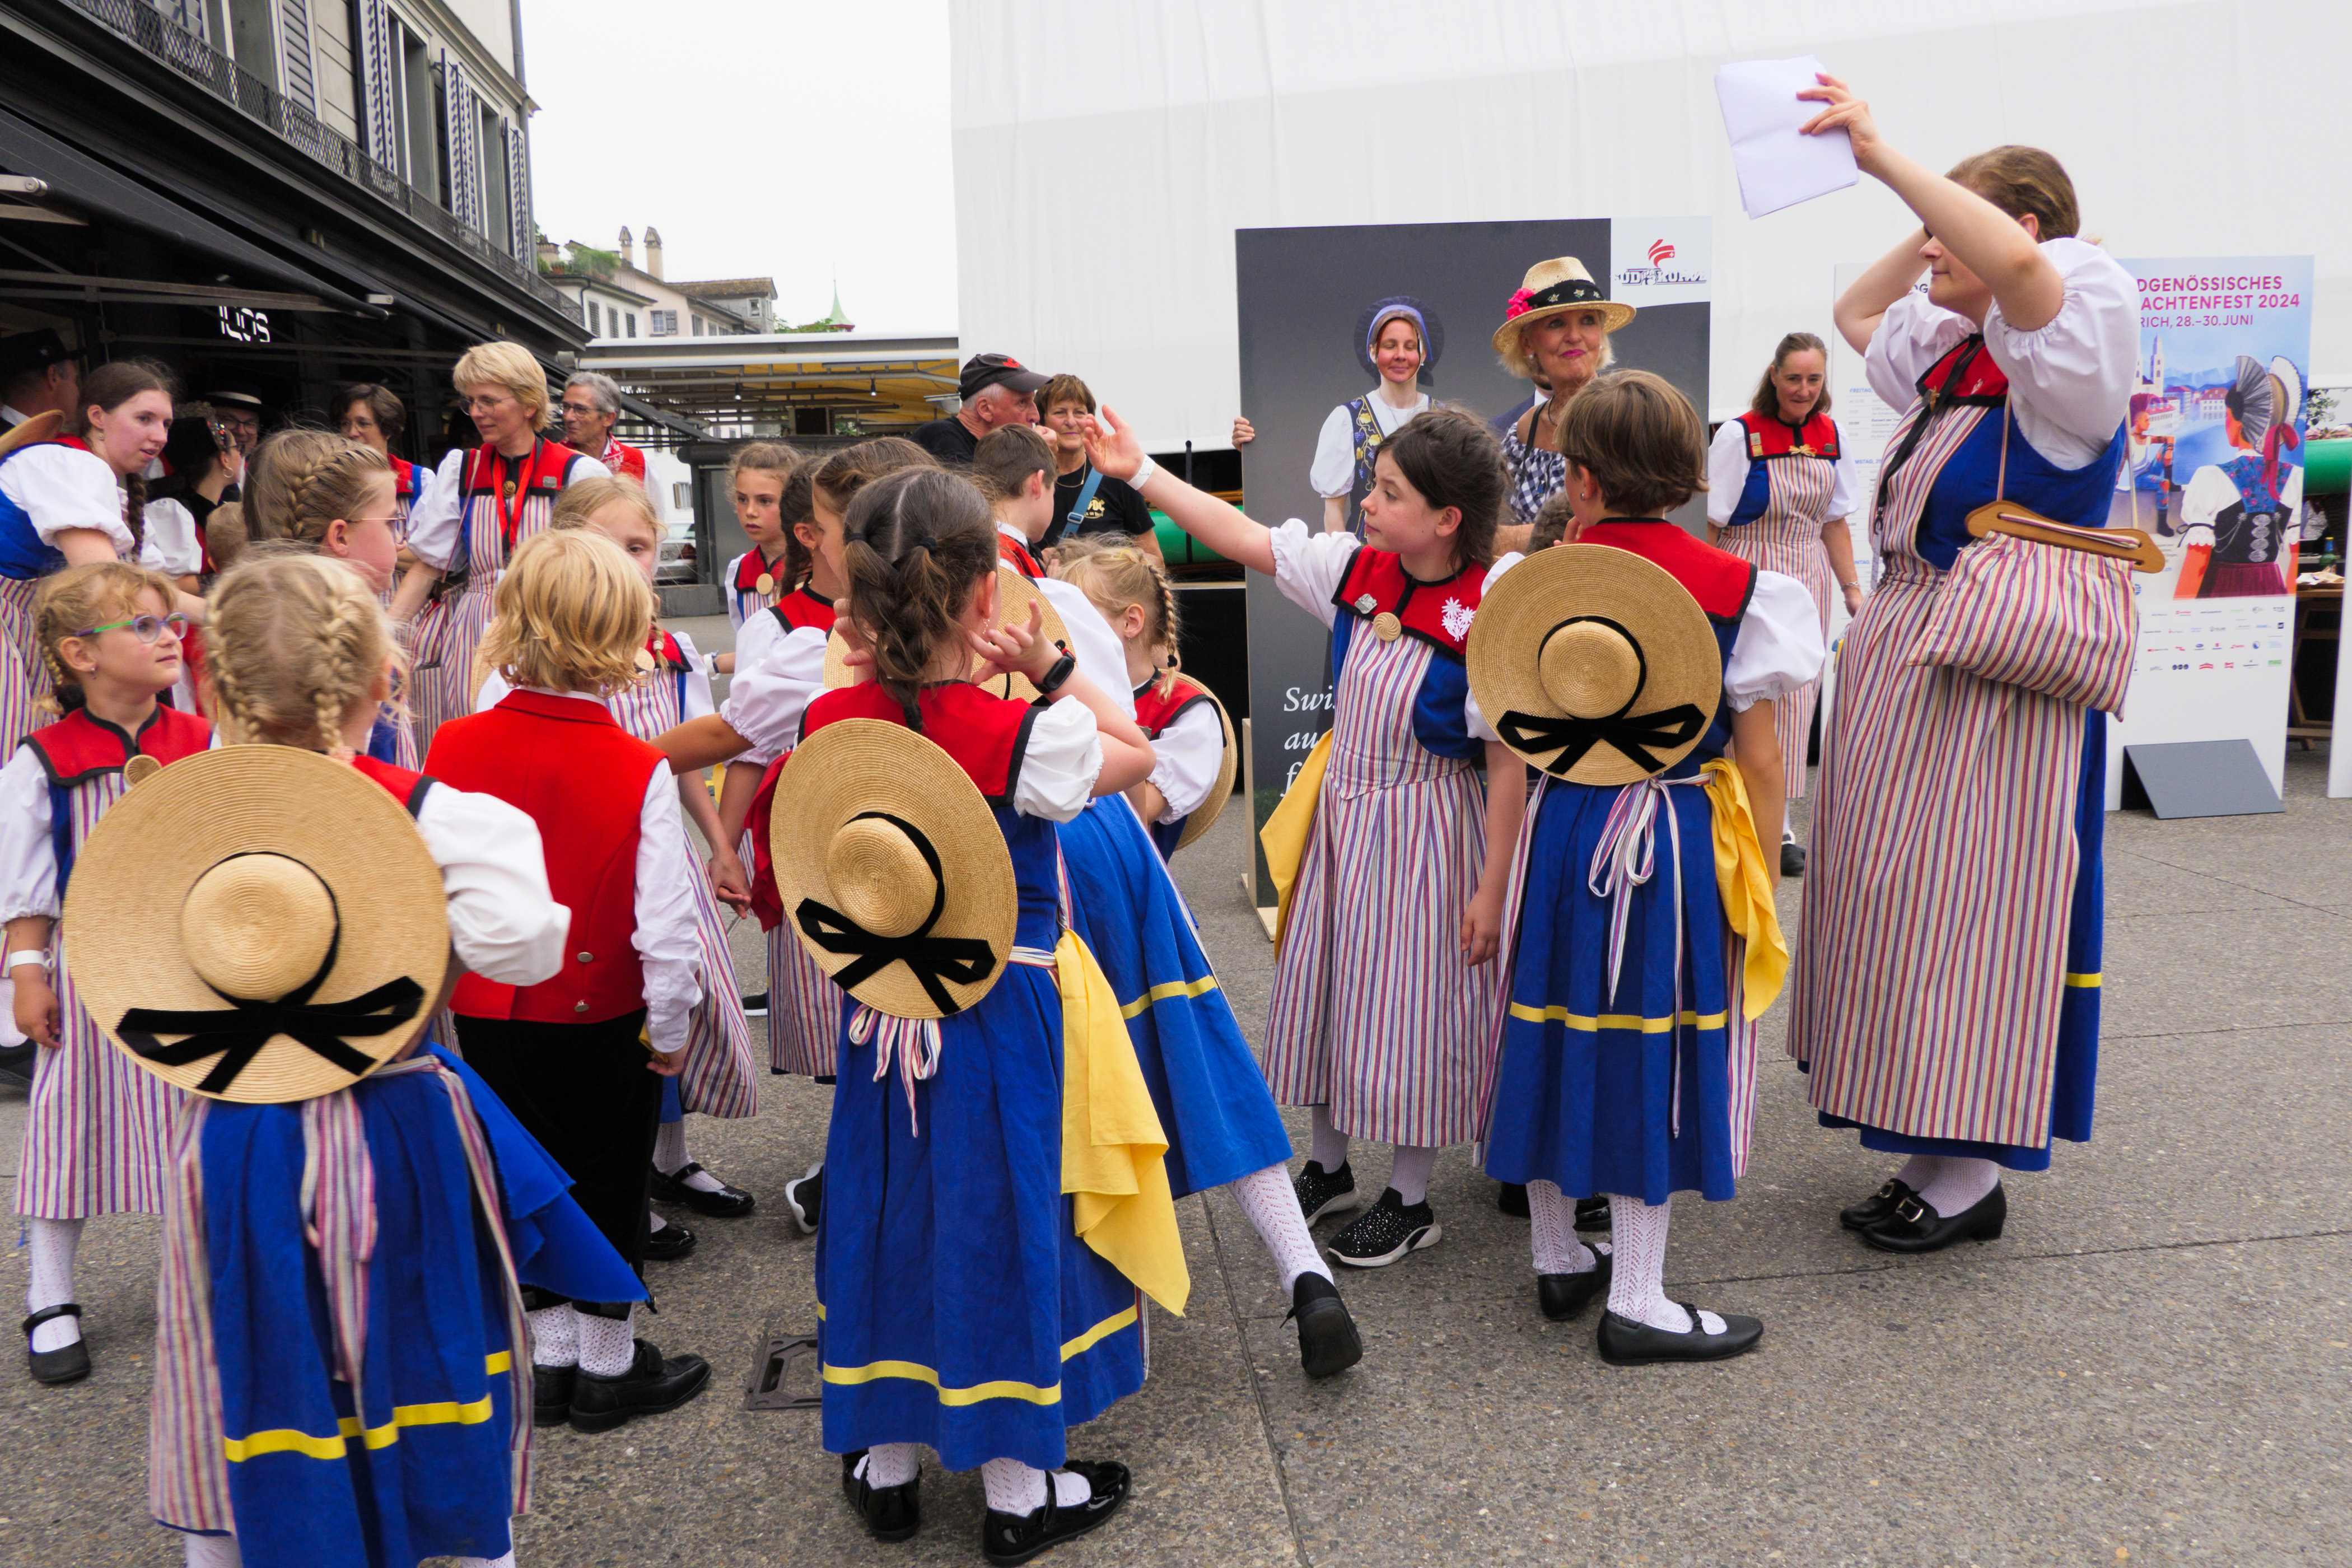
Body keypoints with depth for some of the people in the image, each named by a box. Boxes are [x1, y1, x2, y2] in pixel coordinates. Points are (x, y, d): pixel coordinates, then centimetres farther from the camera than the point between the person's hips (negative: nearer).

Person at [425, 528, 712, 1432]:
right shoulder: (640, 771, -20)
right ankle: (607, 1368, 27)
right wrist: (671, 1026, -4)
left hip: (489, 1014, 4)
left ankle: (549, 1358, 32)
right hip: (602, 1019, -4)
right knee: (607, 1189, 13)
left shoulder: (454, 748, -8)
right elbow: (664, 923, -19)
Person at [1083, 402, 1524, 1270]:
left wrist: (1492, 887, -16)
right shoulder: (1356, 571, -5)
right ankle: (1329, 1166, 39)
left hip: (1424, 832, -6)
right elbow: (1243, 537, 0)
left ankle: (1409, 1200, 27)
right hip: (1341, 812, 7)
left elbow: (1509, 766, -18)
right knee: (1327, 984, 18)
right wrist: (1140, 472, -4)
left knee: (1409, 1003, 6)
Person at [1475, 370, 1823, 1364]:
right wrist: (1757, 884, 5)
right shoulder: (1736, 590, -7)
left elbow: (1506, 751, 0)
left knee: (1556, 1041, 15)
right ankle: (1635, 1302, 14)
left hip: (1559, 834, 3)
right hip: (1676, 844, -2)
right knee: (1651, 1052, 6)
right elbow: (1759, 761, -5)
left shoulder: (1526, 587, -3)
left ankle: (1559, 1261, 31)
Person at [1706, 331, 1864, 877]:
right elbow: (1710, 523, -8)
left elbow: (1834, 520, 15)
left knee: (1796, 695, 6)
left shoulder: (1828, 436, 8)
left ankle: (1777, 825, 13)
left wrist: (1851, 586, 11)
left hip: (1808, 581, 5)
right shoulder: (1740, 434, -8)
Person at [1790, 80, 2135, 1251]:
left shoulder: (2065, 361, -10)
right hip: (1900, 662, 9)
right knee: (1898, 896, 11)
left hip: (1989, 679, -9)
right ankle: (1941, 1148, 23)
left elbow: (2016, 258, -31)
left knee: (1961, 904, -5)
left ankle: (1970, 1176, 7)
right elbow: (1854, 311, 32)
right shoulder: (1948, 357, 14)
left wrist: (1882, 158, -27)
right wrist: (1923, 224, 18)